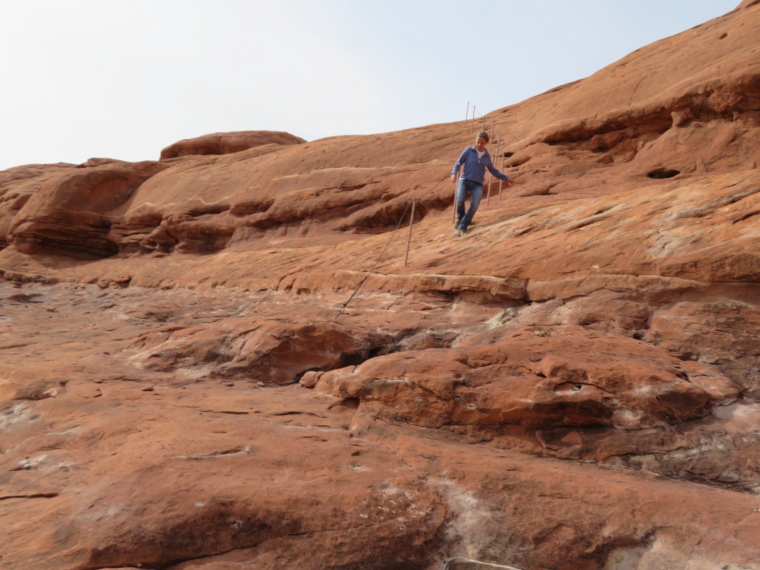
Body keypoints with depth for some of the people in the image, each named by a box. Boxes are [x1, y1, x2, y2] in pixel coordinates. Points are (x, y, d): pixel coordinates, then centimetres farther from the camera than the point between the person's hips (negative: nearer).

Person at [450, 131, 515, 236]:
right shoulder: (468, 150, 4)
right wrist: (454, 173, -16)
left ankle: (462, 227, -14)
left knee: (475, 205, -24)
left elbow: (493, 171, 26)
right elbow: (458, 163, 4)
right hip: (464, 181, -2)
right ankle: (460, 217, 4)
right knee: (460, 200, -29)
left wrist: (506, 178, 22)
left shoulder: (487, 156, 14)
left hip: (477, 185, 2)